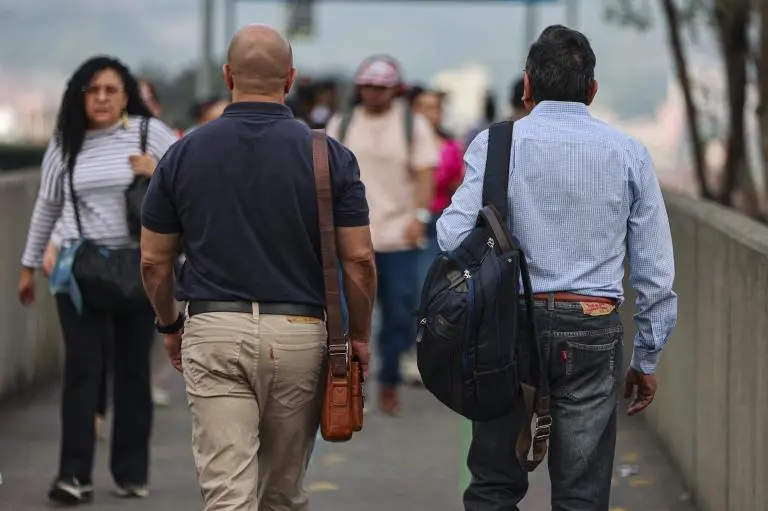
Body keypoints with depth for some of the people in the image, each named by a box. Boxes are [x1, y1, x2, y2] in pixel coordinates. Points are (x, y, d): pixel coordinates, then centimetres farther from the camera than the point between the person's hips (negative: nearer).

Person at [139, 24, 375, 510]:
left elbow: (154, 261, 5)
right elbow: (359, 260, -4)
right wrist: (360, 336, 10)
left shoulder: (184, 154, 1)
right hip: (298, 334, 1)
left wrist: (171, 326, 22)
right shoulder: (329, 155, -3)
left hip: (214, 333, -1)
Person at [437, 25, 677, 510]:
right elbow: (656, 270, 4)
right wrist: (647, 358, 13)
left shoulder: (496, 144, -2)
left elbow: (455, 237, -14)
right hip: (594, 332, 1)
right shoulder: (629, 153, 4)